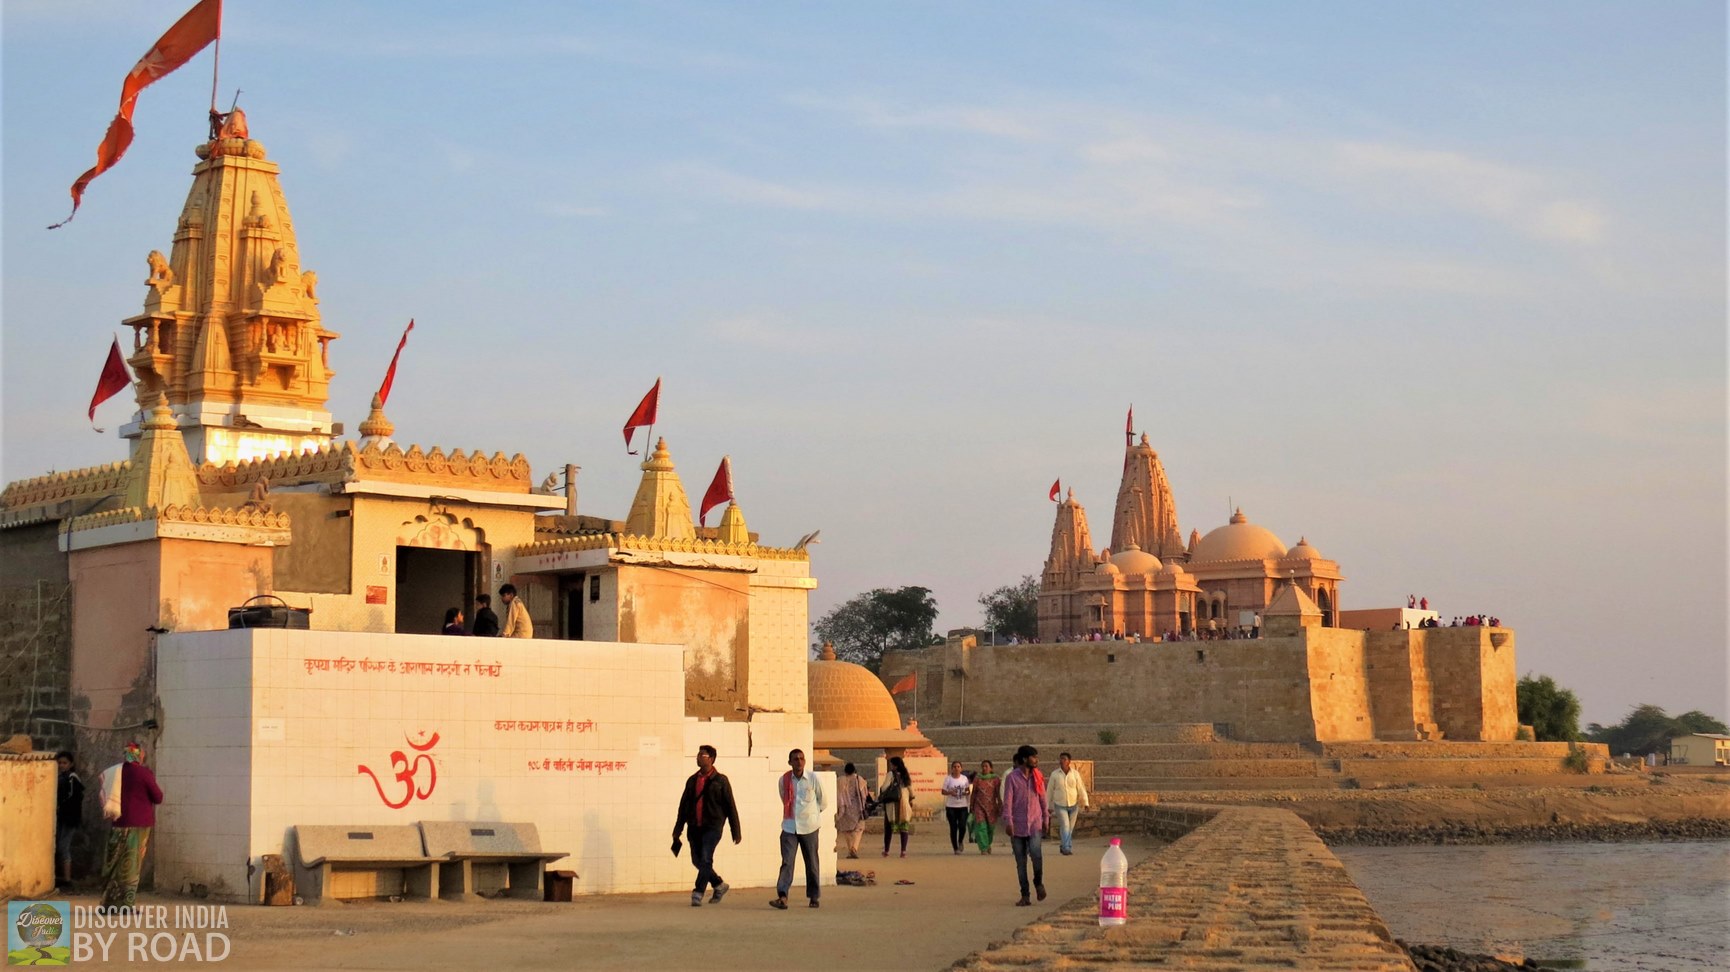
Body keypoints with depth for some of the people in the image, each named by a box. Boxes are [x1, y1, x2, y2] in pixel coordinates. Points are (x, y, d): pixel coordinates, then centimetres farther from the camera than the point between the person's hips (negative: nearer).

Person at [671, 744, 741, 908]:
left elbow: (730, 806, 1)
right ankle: (719, 885, 27)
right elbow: (683, 806, 17)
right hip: (694, 827, 5)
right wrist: (677, 831, 13)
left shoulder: (720, 781, 0)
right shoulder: (692, 780, 13)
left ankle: (698, 894, -14)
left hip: (712, 827, -5)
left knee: (705, 859, -16)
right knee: (697, 860, 7)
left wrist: (736, 831, -1)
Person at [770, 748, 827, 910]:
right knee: (786, 862, -11)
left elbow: (823, 803, 9)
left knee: (811, 863, 7)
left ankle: (814, 897, 20)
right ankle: (782, 897, -18)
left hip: (809, 827, -1)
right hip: (789, 827, 1)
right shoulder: (783, 780, 0)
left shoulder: (814, 780, -5)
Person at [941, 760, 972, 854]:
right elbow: (943, 791, 2)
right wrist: (950, 792, -19)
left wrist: (967, 792, -9)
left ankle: (960, 842, 17)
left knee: (962, 826, -12)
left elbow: (968, 790, 15)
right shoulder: (948, 779, 1)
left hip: (962, 806, 1)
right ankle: (955, 848, 9)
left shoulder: (964, 778, 8)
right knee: (953, 828, -2)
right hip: (951, 807, -1)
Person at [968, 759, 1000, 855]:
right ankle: (983, 848, -12)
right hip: (979, 806, 0)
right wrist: (971, 806, 9)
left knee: (990, 827, 6)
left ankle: (988, 844, 34)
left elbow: (997, 794, 2)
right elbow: (973, 793, 9)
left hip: (991, 806, 0)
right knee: (981, 826, -12)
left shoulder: (995, 779, 1)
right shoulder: (977, 779, 3)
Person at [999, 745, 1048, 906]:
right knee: (1021, 861, 2)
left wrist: (1045, 818, 15)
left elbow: (1042, 799, 15)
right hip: (1018, 825, -1)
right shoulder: (1012, 777, -4)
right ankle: (1025, 896, 9)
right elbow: (1008, 801, -8)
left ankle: (1038, 882, 7)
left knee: (1036, 853, -19)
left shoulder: (1037, 776, 7)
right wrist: (1008, 821, -16)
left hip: (1034, 823, 1)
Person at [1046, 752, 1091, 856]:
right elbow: (1049, 791, 3)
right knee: (1065, 826, -15)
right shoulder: (1054, 774, -4)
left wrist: (1085, 803, -6)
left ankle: (1063, 846, 27)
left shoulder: (1075, 774, -2)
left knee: (1070, 828, 10)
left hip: (1073, 805, 2)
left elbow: (1081, 789, 1)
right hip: (1060, 805, -2)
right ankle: (1066, 848, -16)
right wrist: (1048, 806, 6)